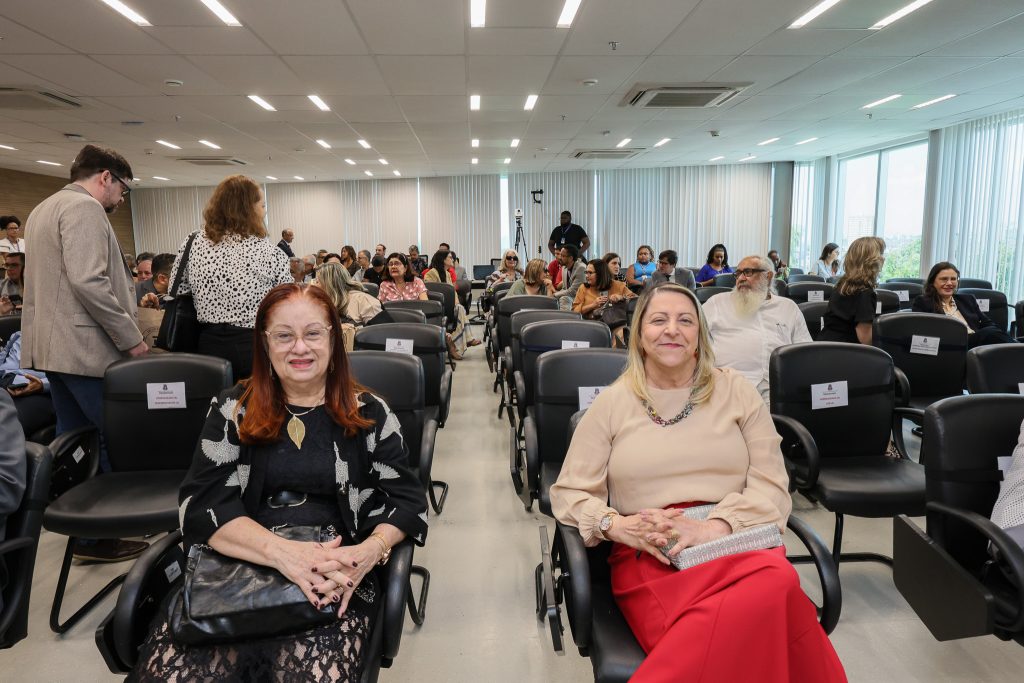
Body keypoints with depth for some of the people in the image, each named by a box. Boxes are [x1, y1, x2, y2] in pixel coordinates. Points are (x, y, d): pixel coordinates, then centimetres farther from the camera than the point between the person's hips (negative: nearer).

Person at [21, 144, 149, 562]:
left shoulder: (44, 209, 21)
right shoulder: (84, 207, -12)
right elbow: (88, 282, -23)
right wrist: (131, 338, -17)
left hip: (52, 346, 11)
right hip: (86, 347, -11)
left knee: (74, 439, 15)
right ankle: (97, 536, 5)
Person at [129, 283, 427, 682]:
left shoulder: (368, 414, 8)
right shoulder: (232, 409, 10)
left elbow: (407, 500, 6)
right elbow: (202, 502, -1)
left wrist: (370, 551, -17)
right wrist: (280, 552, -19)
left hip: (336, 578, -1)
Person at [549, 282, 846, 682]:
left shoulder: (736, 391, 10)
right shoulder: (613, 402, 7)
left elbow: (772, 488, 3)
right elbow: (568, 494, 6)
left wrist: (711, 528, -15)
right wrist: (617, 525, -15)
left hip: (738, 543, 3)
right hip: (650, 557, -2)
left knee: (776, 583, -34)